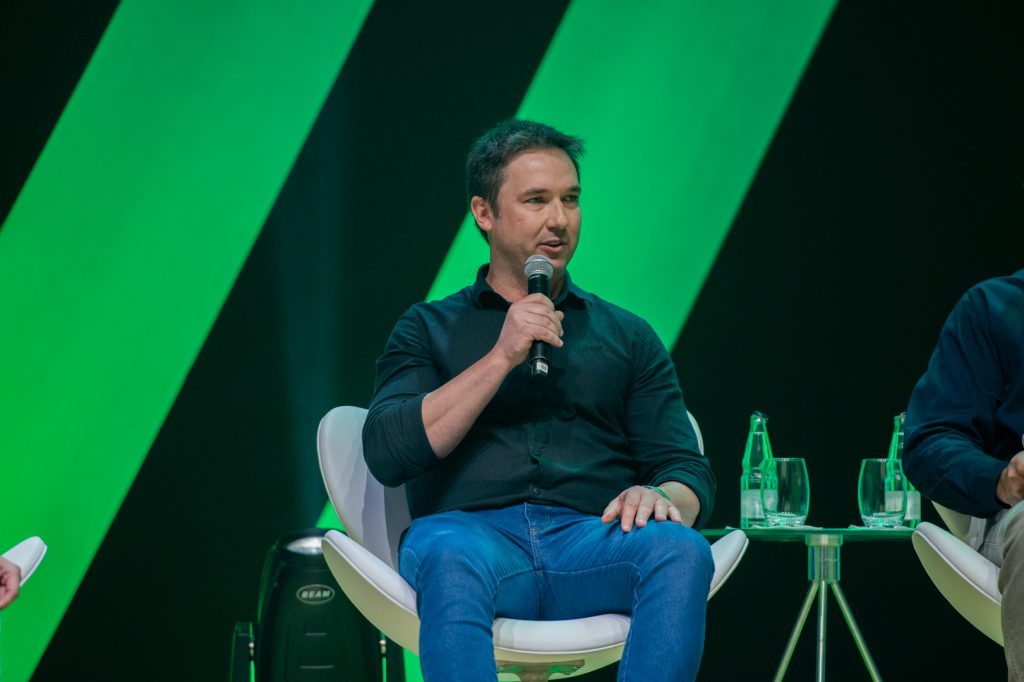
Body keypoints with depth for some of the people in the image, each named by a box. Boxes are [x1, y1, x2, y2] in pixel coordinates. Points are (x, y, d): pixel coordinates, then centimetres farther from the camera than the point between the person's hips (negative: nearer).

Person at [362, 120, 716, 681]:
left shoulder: (626, 336, 26)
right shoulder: (428, 329, 21)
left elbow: (688, 468, 17)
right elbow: (387, 454, 3)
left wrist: (660, 496, -9)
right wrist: (501, 358, -3)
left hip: (593, 543, 2)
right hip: (477, 532, -2)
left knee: (680, 549, -33)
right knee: (449, 556, -39)